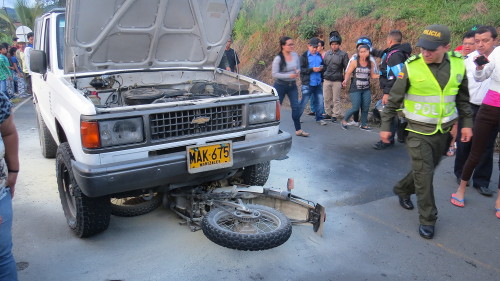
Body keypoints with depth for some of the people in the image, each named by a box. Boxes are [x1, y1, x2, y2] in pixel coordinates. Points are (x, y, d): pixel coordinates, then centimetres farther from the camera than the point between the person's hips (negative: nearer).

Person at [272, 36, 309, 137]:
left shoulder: (295, 55, 2)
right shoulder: (278, 59, -13)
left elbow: (298, 68, 14)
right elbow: (274, 74, -16)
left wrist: (297, 72, -11)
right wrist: (289, 75, -24)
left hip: (292, 85, 4)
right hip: (280, 85, -4)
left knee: (296, 107, 1)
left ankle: (298, 130, 9)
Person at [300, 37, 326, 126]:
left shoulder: (319, 55, 12)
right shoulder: (304, 56, -4)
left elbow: (323, 65, 23)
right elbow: (301, 69, -11)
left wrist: (321, 68, -1)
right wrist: (312, 69, -20)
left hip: (318, 83, 5)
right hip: (307, 83, -5)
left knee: (319, 101, 6)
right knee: (304, 102, -1)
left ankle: (319, 118, 18)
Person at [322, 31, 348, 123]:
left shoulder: (343, 54, -2)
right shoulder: (327, 54, 9)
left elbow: (346, 68, 1)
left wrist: (344, 80, -3)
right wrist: (322, 76, 14)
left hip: (337, 81, -4)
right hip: (326, 80, 4)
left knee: (336, 99, 2)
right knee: (327, 98, 8)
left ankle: (335, 116, 11)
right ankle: (329, 113, 22)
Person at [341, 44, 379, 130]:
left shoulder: (371, 64, 4)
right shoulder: (354, 63, -6)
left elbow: (372, 75, 12)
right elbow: (348, 73, -4)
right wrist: (345, 81, -23)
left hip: (366, 90, 4)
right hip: (355, 89, -4)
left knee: (365, 108, 4)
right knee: (355, 108, -6)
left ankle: (364, 125, 20)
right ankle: (344, 120, 16)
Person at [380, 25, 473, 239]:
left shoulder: (458, 65, -2)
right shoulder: (411, 67, -14)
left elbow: (463, 98, 11)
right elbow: (394, 99, -6)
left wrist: (467, 123, 9)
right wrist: (385, 126, -4)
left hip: (443, 130, 5)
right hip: (419, 131, -4)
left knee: (427, 170, 18)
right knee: (424, 175, -2)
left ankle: (402, 190, 43)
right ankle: (427, 219, 12)